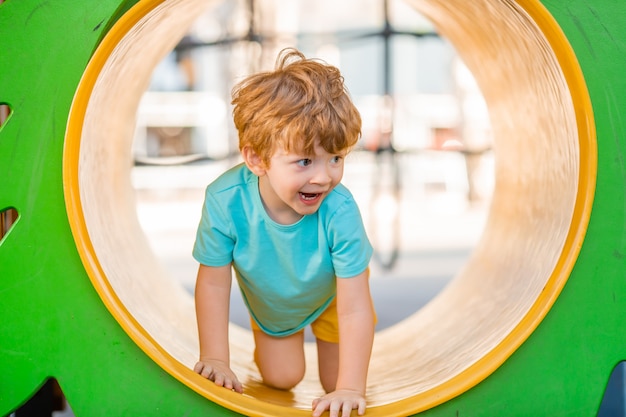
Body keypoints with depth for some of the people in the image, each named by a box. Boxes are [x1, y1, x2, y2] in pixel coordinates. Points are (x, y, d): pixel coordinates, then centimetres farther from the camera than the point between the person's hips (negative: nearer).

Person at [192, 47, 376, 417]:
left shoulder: (339, 211, -43)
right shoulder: (225, 200, -39)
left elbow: (355, 310, -38)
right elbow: (213, 283, -24)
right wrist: (215, 359, -21)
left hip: (331, 298, -1)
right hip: (269, 303, 1)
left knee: (334, 383, 9)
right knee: (282, 380, 8)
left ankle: (321, 335, 40)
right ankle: (272, 343, 40)